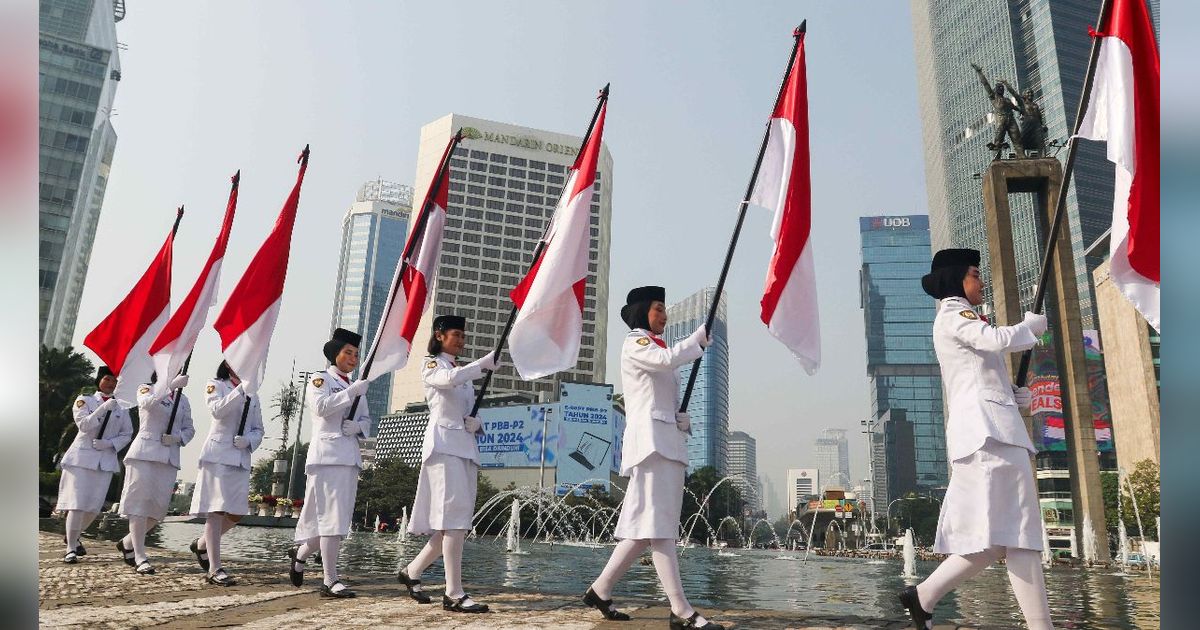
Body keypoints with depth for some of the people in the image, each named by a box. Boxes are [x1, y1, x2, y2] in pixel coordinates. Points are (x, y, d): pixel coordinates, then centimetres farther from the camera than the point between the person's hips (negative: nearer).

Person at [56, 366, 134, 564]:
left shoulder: (121, 407, 10)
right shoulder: (84, 401, 3)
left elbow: (127, 434, 9)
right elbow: (83, 425, -12)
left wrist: (109, 443, -9)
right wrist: (104, 408, -22)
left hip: (106, 461, 3)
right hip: (81, 457, -3)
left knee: (95, 507, 3)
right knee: (78, 504, -8)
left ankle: (73, 537, 29)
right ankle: (71, 548, 1)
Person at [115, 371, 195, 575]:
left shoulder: (182, 399, 16)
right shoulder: (146, 389, 4)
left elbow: (189, 429, 17)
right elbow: (148, 403, -20)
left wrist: (178, 437, -4)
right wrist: (172, 385, -32)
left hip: (170, 457, 5)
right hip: (144, 452, -4)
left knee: (159, 506, 3)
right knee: (140, 503, -6)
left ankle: (127, 542, 25)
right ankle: (140, 558, -3)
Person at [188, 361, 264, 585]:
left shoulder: (253, 395, 18)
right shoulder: (215, 386, 3)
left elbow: (258, 430, 15)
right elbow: (217, 410, -18)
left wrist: (248, 440, -6)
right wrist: (241, 389, -26)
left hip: (241, 458, 6)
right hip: (218, 455, -6)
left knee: (237, 512, 4)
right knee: (216, 511, -7)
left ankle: (202, 544, 29)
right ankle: (214, 569, -3)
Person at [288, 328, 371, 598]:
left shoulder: (357, 387, 22)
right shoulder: (320, 379, 2)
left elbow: (367, 421, 19)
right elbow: (321, 406, -16)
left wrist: (358, 426, -3)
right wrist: (352, 391, -21)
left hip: (350, 457, 7)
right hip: (327, 454, -7)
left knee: (339, 519, 9)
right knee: (332, 517, -10)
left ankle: (299, 554, 31)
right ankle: (330, 580, -6)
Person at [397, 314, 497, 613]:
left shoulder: (464, 371, 23)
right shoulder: (431, 365, 3)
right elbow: (449, 379, -22)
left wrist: (477, 424, -1)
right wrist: (484, 363, -16)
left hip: (466, 446, 8)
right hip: (443, 444, -7)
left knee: (456, 521, 5)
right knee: (453, 518, -15)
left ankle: (411, 572, 20)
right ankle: (454, 594, -15)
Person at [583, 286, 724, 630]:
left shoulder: (659, 347, 27)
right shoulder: (634, 343, 1)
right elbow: (668, 358, -20)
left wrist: (683, 419, 7)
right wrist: (701, 336, -4)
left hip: (670, 441, 9)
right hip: (649, 438, -9)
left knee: (646, 526, 6)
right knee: (658, 525, -12)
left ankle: (600, 591, 14)